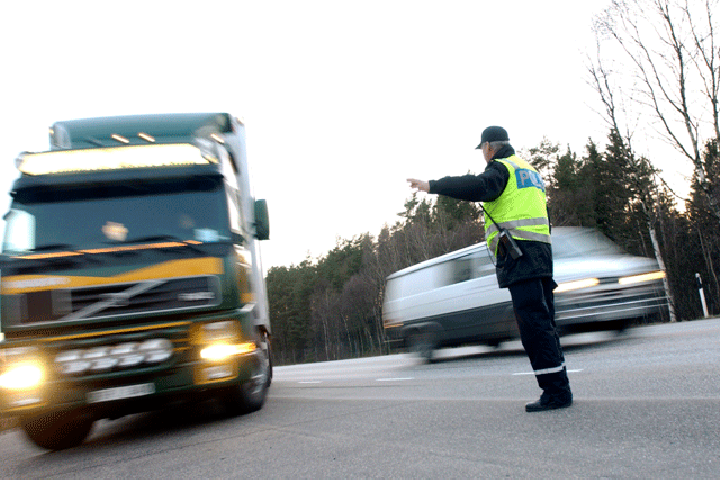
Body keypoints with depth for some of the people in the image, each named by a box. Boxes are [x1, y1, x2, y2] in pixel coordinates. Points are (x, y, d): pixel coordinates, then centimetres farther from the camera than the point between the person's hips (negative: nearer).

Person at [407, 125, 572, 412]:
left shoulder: (501, 167, -2)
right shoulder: (529, 171, 27)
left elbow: (480, 187, -22)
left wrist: (433, 186, -20)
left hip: (518, 253, -9)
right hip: (540, 252, 9)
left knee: (534, 323, -10)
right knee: (543, 322, 11)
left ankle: (556, 391, -12)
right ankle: (558, 389, 14)